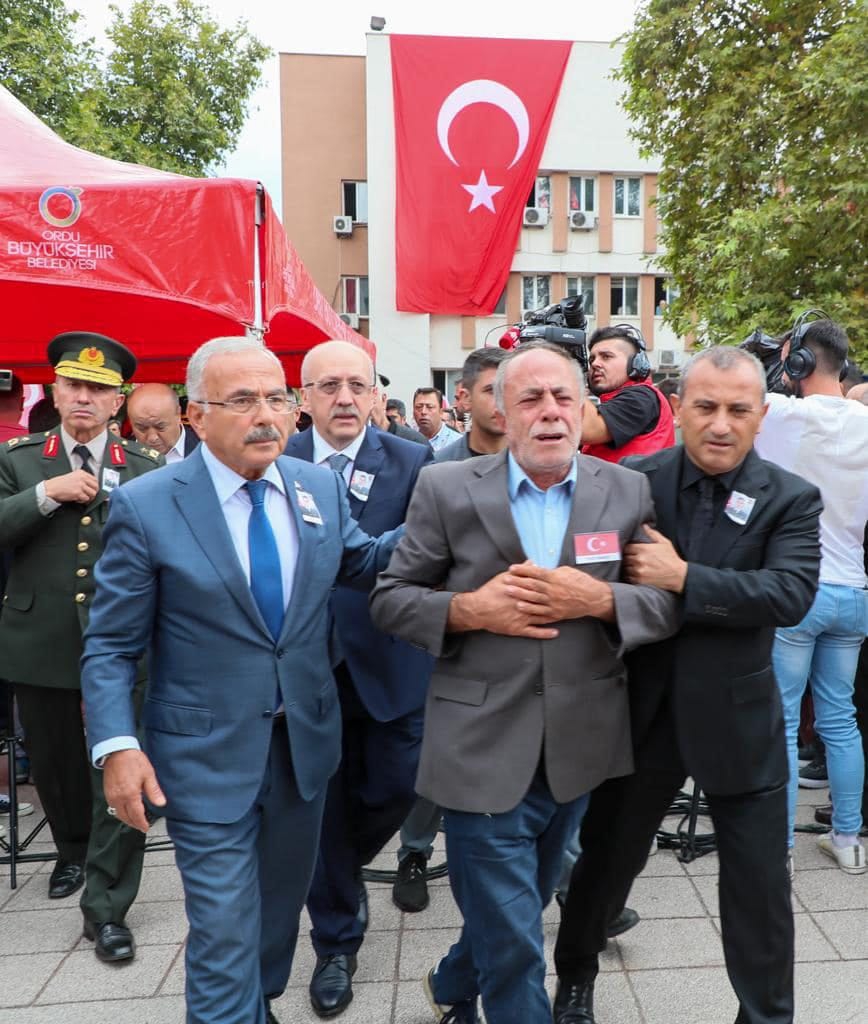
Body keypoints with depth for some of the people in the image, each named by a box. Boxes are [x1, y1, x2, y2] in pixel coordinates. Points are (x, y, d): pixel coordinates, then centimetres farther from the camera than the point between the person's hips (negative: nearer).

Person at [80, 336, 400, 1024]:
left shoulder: (322, 488, -2)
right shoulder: (144, 506, -13)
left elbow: (365, 561, 12)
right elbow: (111, 646, -8)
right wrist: (117, 746, -19)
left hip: (308, 740, 5)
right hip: (209, 755, -4)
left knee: (283, 900, 24)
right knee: (225, 929, 4)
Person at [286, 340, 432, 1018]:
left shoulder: (411, 462, -3)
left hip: (389, 664, 0)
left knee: (395, 791, 10)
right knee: (323, 808, 12)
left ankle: (340, 871, 45)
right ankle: (336, 942, 35)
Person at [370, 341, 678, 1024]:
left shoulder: (629, 492, 0)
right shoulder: (446, 489, -6)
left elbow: (670, 603, 1)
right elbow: (389, 598, -2)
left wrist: (598, 599, -19)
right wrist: (467, 609, -20)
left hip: (578, 749, 4)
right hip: (482, 749, -3)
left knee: (525, 905, 24)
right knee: (514, 947, 4)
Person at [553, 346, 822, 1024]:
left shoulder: (790, 499, -6)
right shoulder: (632, 481, -5)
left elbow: (792, 593, -21)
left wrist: (682, 578, -26)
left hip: (736, 716, 0)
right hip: (642, 708, 1)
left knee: (760, 883, 12)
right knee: (608, 856, 19)